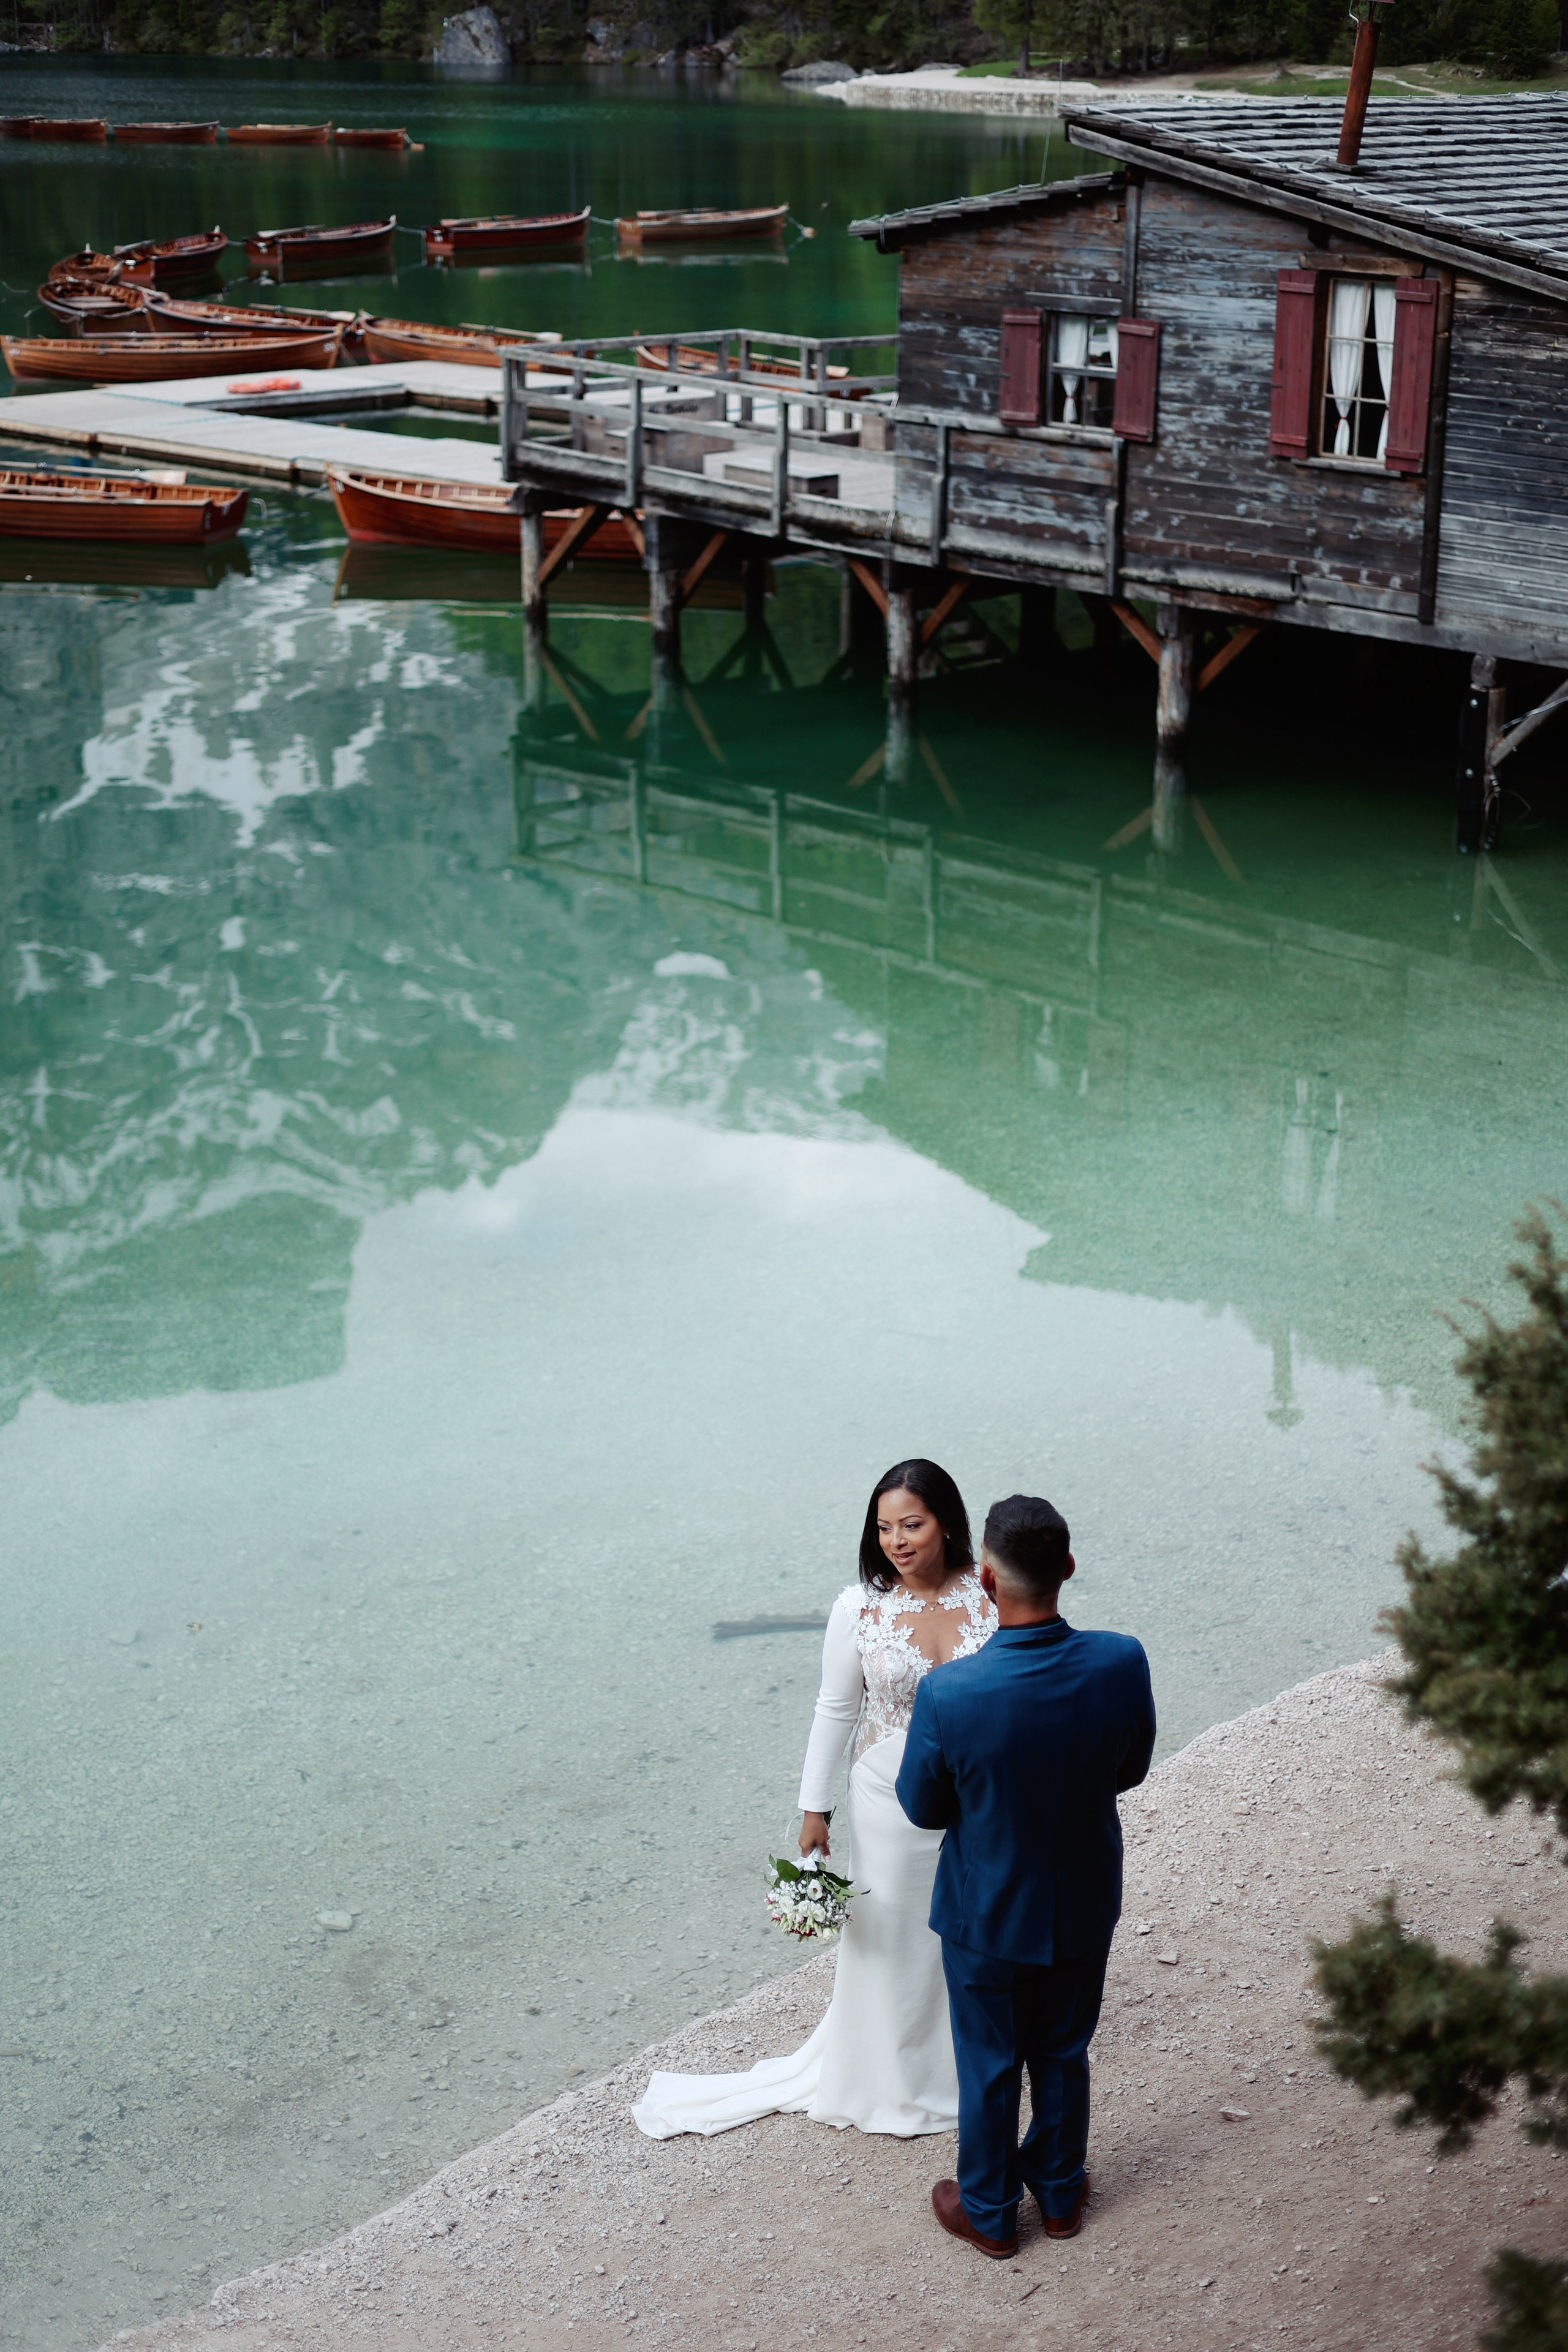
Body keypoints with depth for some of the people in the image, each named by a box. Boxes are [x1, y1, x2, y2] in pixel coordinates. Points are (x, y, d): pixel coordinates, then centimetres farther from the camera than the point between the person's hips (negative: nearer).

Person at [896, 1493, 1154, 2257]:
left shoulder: (948, 1694, -33)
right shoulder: (1122, 1664, -26)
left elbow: (923, 1809, -15)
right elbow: (1130, 1770, -7)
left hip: (987, 1914, -2)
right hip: (1084, 1906, 3)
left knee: (990, 2066, 21)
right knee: (1064, 2054, 26)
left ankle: (989, 2212, 42)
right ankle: (1060, 2191, 47)